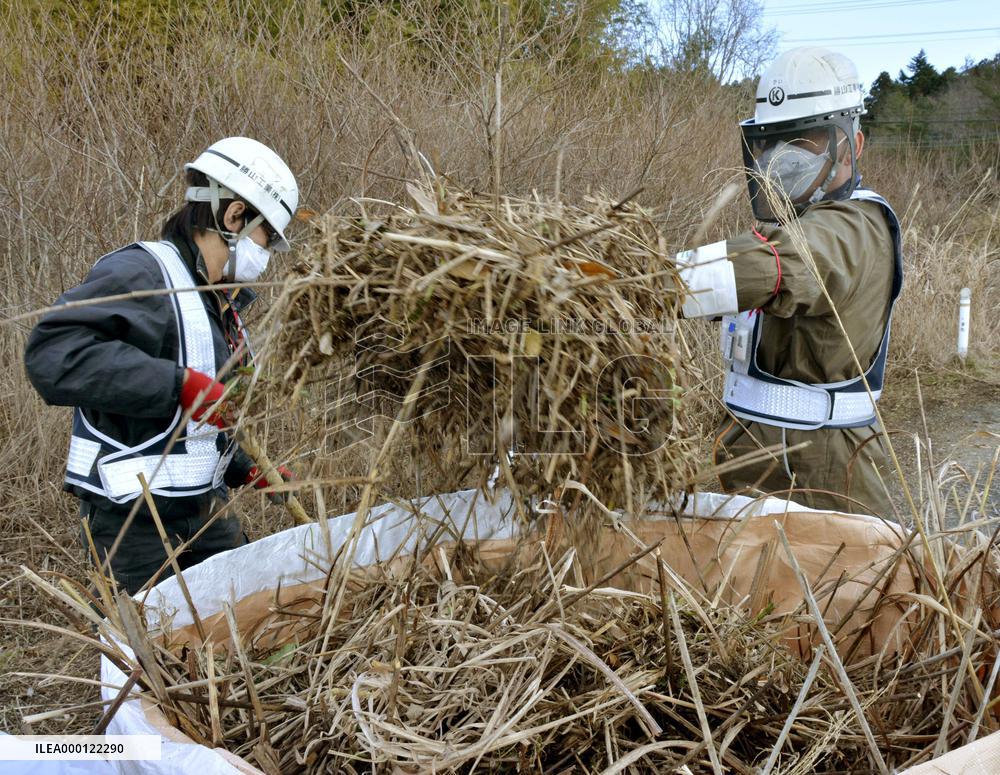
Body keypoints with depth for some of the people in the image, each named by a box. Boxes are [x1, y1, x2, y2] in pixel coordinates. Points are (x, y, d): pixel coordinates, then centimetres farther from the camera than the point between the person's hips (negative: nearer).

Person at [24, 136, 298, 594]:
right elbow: (52, 353, -30)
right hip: (134, 518, -9)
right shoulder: (142, 274, -16)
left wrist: (248, 471, 11)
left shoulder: (220, 301, 13)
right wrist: (181, 384, -31)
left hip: (204, 508, 9)